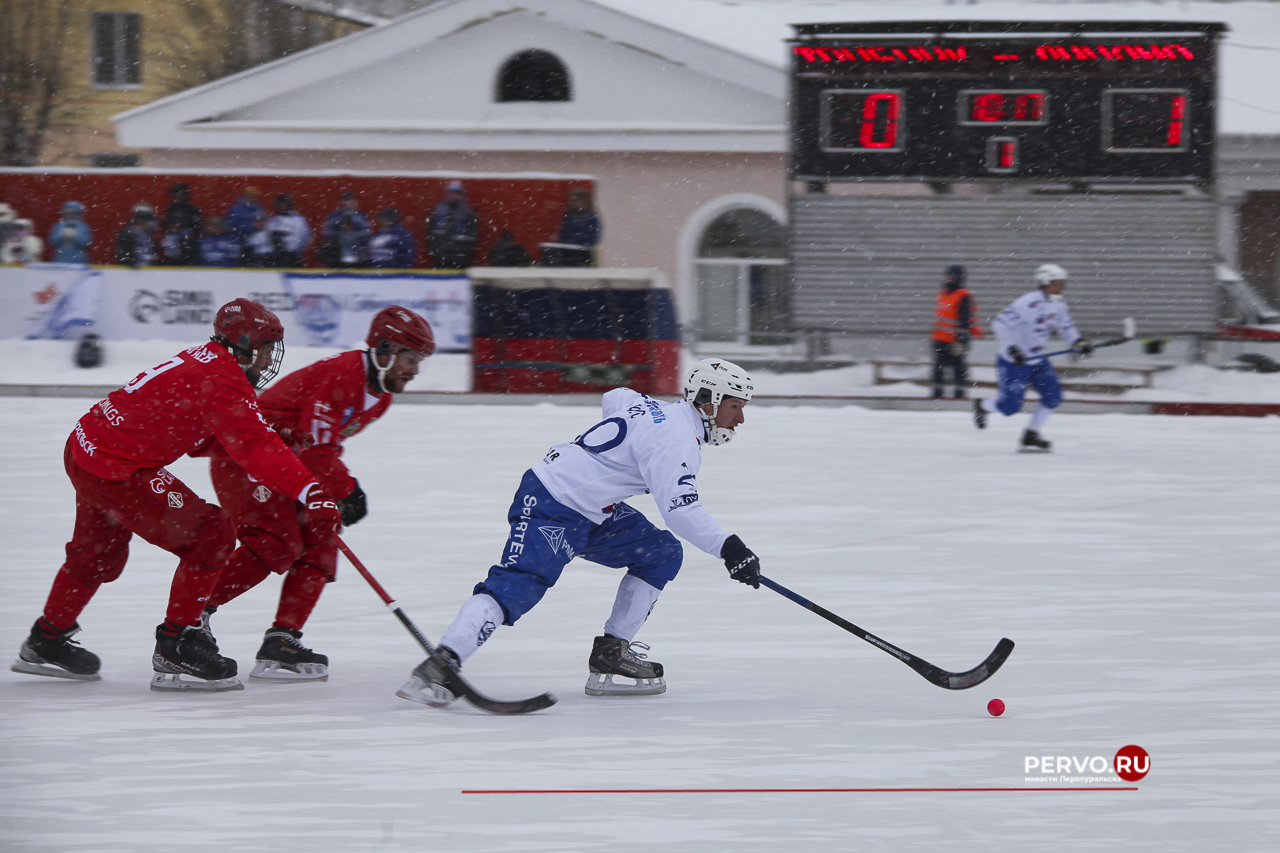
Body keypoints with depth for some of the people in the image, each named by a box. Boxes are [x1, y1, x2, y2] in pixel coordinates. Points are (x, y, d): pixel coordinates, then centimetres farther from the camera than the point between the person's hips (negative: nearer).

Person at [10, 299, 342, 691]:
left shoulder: (201, 361, 11)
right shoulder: (222, 380, -20)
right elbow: (256, 447, -31)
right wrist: (310, 491, -38)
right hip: (116, 470, -11)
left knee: (99, 552, 31)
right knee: (210, 536, -10)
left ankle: (47, 642, 50)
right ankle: (175, 651, -3)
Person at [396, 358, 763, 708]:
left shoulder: (656, 409, 11)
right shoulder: (676, 439, -18)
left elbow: (614, 399, 33)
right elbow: (680, 509, -29)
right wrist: (726, 546, -33)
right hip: (550, 505, -10)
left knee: (662, 554, 8)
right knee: (517, 585, -25)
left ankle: (611, 653, 7)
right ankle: (437, 668, -34)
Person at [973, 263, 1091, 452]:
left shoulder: (1058, 305, 1)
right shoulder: (1028, 303, -25)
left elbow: (1065, 327, 17)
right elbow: (1001, 323, -25)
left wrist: (1079, 341, -1)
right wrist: (1012, 348, -32)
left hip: (1037, 360, 8)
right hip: (1013, 362, -8)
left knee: (1053, 396, -4)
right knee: (1010, 405, -8)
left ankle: (1031, 436, 8)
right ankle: (982, 406, 25)